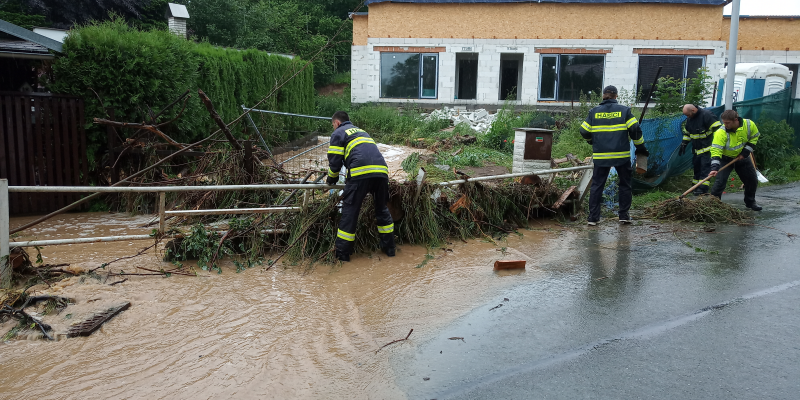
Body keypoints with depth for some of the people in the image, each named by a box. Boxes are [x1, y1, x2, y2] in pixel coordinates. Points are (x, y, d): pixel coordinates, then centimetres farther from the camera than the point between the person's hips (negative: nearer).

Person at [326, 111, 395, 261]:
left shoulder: (338, 133, 14)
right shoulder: (361, 131, 35)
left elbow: (335, 161, 7)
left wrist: (332, 178, 25)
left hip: (361, 173, -6)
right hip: (381, 171, 6)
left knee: (350, 211, 1)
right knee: (382, 209, 20)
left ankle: (342, 253, 3)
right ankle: (389, 247, 23)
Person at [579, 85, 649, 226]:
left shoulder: (594, 112, 4)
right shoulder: (624, 110, 0)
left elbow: (584, 131, 6)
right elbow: (635, 130, -5)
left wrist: (593, 142, 27)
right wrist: (640, 147, 7)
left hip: (600, 156, 1)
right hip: (622, 155, -1)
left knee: (597, 185, 6)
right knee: (625, 184, 14)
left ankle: (593, 217, 2)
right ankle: (624, 215, 14)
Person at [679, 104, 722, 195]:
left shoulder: (706, 115, -16)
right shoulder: (689, 119, 10)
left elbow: (717, 129, -19)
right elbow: (687, 133, 24)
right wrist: (683, 145, 19)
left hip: (707, 149, -8)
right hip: (697, 149, 8)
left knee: (705, 167, -12)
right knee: (697, 167, 11)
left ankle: (703, 188, -16)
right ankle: (696, 187, 20)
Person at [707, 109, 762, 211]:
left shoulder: (749, 124, -19)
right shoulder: (721, 132, -31)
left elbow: (754, 138, 0)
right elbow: (716, 150, -35)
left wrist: (745, 152, -11)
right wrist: (714, 168, -45)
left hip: (742, 157, 4)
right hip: (725, 158, -4)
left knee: (752, 180, 13)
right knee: (720, 181, -18)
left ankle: (750, 202, 34)